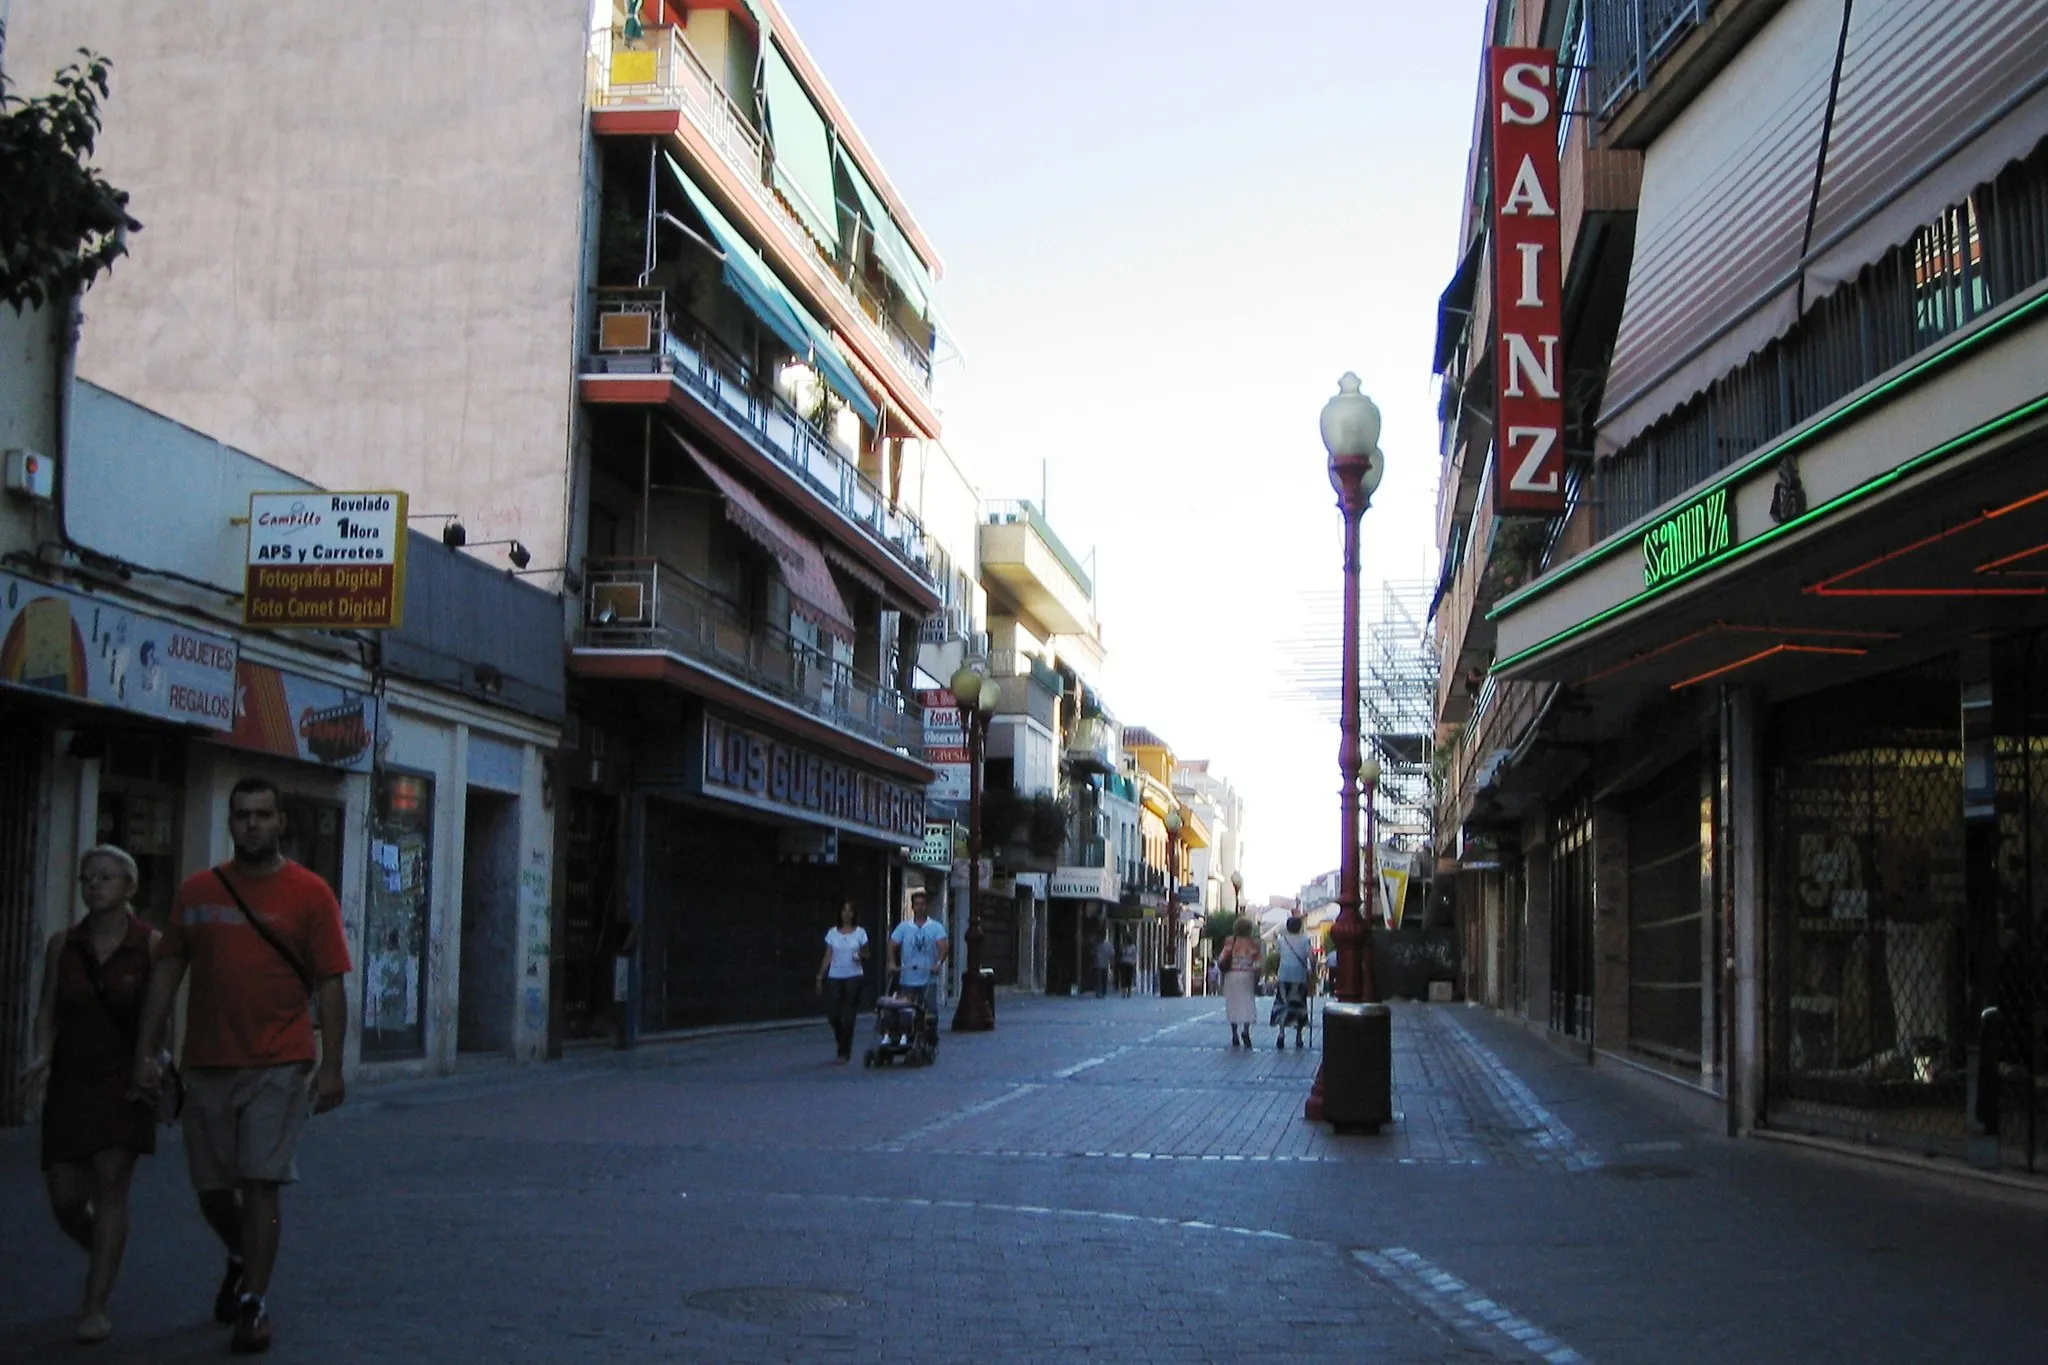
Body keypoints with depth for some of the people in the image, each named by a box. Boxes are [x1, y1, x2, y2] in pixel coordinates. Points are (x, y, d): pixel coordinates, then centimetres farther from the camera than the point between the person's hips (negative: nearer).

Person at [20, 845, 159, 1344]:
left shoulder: (151, 945, -3)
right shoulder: (62, 944, 5)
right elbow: (47, 1012, 5)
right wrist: (40, 1057, -12)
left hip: (125, 1082, -3)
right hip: (70, 1083, 3)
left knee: (111, 1183, -14)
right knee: (65, 1199, 3)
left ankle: (96, 1306, -9)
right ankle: (104, 1256, 35)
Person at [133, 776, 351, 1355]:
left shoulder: (309, 894, -3)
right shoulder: (198, 891, 7)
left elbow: (330, 986, -5)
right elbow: (167, 971, 10)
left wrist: (331, 1065, -11)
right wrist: (146, 1050, 5)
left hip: (277, 1067, -4)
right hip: (207, 1065, 4)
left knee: (260, 1184, -7)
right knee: (212, 1191, 12)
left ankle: (255, 1302, 4)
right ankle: (242, 1260, 40)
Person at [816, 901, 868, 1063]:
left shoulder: (860, 932, 3)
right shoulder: (832, 933, 7)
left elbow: (866, 955, 8)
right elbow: (828, 957, 9)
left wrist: (861, 955, -15)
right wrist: (820, 977, 4)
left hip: (853, 977, -2)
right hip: (834, 977, 2)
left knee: (848, 1016, -4)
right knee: (832, 1014, -5)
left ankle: (844, 1052, 6)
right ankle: (843, 1047, 20)